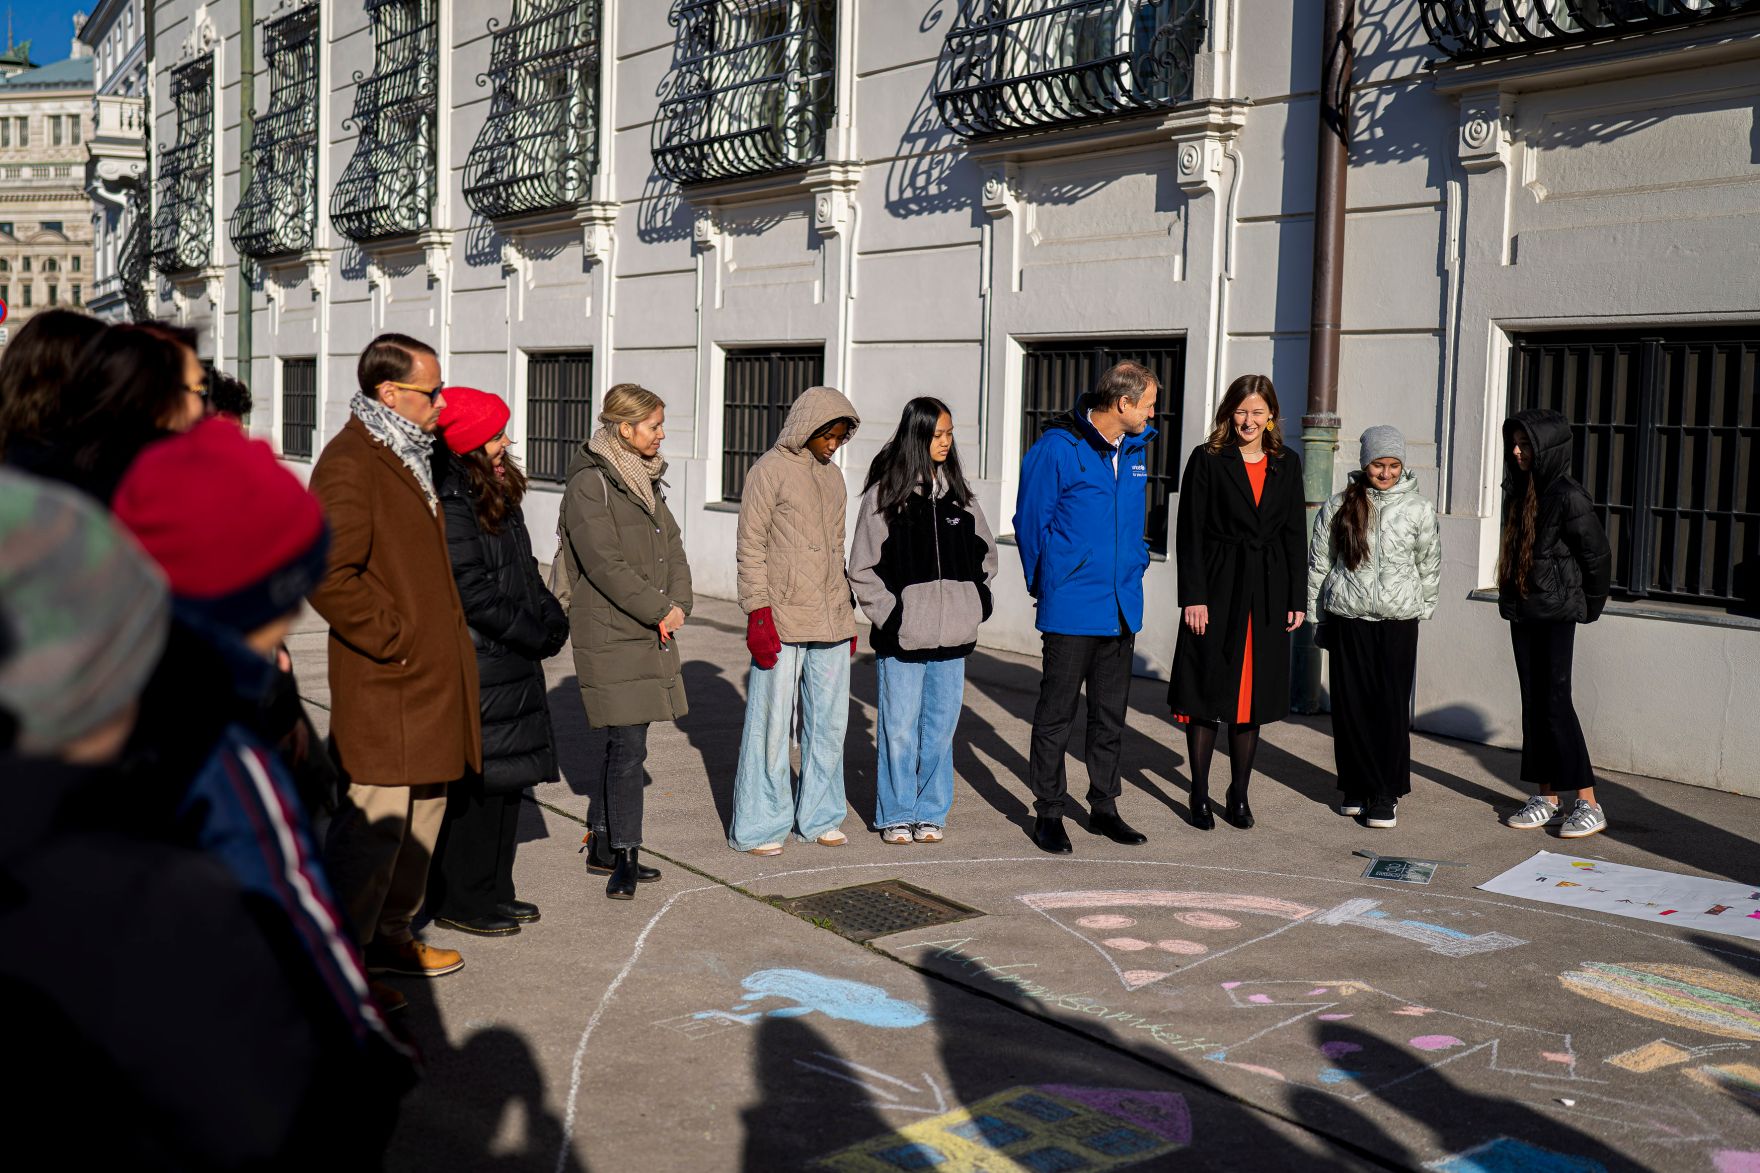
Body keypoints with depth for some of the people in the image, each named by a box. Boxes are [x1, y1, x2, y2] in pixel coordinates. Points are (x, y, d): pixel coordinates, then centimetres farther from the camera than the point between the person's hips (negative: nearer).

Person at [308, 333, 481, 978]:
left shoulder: (408, 459, 17)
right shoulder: (350, 464, -16)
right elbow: (328, 577, -27)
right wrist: (393, 638, -20)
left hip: (430, 680, 10)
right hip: (385, 686, -10)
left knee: (422, 814, 17)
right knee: (377, 823, -4)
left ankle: (390, 934, 30)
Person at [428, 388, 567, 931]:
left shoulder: (496, 494, 14)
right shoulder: (449, 504, -16)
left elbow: (524, 571, 19)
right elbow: (474, 592, -20)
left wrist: (553, 619, 4)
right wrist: (539, 637, -13)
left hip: (514, 664, 10)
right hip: (476, 668, -10)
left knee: (508, 779, 14)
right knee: (474, 783, -2)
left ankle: (493, 891, 25)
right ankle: (458, 902, 11)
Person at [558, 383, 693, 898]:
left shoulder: (646, 480, 15)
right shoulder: (590, 484, -13)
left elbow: (672, 546, 13)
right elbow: (605, 564, -19)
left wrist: (678, 604, -3)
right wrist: (659, 610, -14)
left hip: (650, 631, 9)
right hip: (610, 636, -8)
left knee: (623, 743, 14)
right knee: (629, 745, -7)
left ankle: (603, 846, 25)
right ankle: (623, 857, 3)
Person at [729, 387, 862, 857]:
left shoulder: (833, 477, 15)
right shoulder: (770, 471, -5)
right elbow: (751, 547, -8)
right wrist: (759, 614, -14)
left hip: (831, 623, 7)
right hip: (782, 622, -6)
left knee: (829, 721, 10)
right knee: (772, 723, -3)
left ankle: (819, 816, 23)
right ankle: (758, 826, 8)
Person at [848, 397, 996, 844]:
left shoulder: (959, 494, 10)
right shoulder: (884, 493, -3)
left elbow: (985, 552, 21)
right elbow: (863, 568, -2)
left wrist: (974, 603, 10)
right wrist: (888, 615, -8)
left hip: (951, 637, 4)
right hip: (902, 637, -4)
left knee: (941, 727, 9)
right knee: (899, 728, 2)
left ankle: (931, 813, 21)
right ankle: (897, 816, 16)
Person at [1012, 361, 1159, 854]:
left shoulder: (1136, 448, 9)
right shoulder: (1058, 448, -12)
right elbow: (1030, 519, -5)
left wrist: (1134, 567, 16)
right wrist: (1045, 584, 1)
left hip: (1122, 606, 6)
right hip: (1071, 609, -6)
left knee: (1111, 715, 13)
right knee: (1057, 715, 2)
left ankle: (1104, 807, 25)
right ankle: (1048, 813, 12)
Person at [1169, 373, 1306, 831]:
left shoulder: (1287, 465, 9)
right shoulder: (1207, 460, -2)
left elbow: (1296, 535, 11)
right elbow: (1189, 532, -5)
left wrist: (1297, 599, 5)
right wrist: (1193, 597, -12)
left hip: (1269, 595, 3)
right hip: (1217, 590, -3)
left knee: (1253, 695, 8)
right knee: (1207, 694, 1)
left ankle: (1239, 795, 18)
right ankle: (1200, 795, 11)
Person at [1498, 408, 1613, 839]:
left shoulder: (1568, 496, -14)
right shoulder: (1519, 491, 10)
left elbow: (1597, 554, -10)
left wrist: (1591, 605, 0)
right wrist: (1511, 599, 14)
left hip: (1556, 613, -8)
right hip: (1522, 610, 8)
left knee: (1555, 702, -9)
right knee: (1533, 702, 8)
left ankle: (1588, 804, -3)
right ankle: (1546, 799, 14)